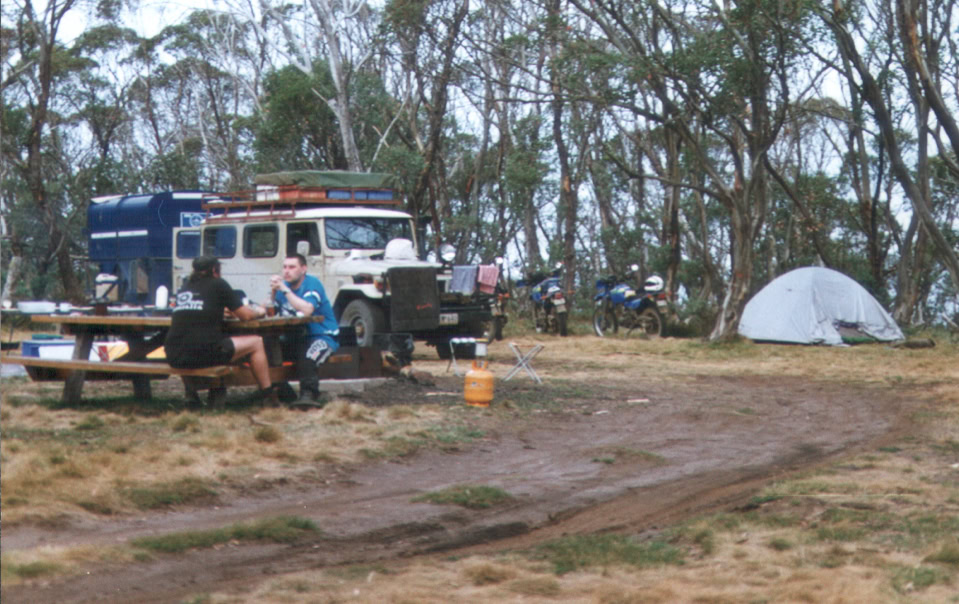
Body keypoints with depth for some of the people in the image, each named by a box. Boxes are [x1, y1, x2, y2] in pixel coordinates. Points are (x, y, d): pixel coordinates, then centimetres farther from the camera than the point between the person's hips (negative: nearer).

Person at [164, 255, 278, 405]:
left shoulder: (184, 287, 19)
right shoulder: (218, 285, 3)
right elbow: (245, 315, 6)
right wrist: (259, 312, 27)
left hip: (174, 356, 6)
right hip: (202, 353, -6)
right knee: (256, 343, 9)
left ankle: (190, 392, 34)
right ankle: (267, 395, 13)